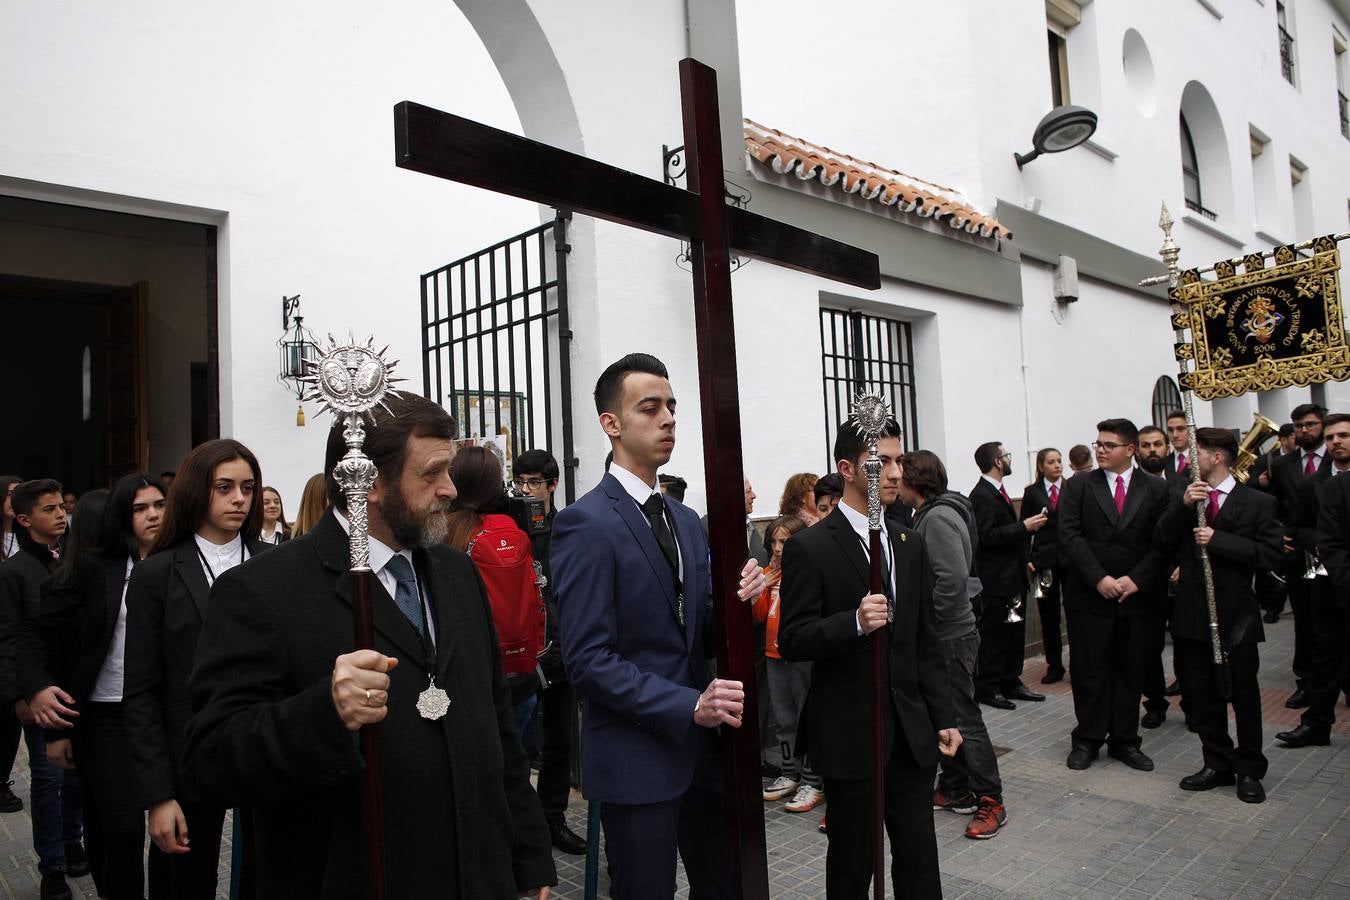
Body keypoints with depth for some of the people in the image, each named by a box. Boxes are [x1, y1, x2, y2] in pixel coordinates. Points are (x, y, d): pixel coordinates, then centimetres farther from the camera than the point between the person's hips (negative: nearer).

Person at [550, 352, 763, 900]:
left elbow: (696, 637, 12)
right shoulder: (585, 524, -15)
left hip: (699, 750, 7)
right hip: (635, 761, -7)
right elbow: (588, 660, -18)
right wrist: (689, 705, -23)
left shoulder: (686, 520, 10)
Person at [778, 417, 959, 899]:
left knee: (920, 857, 14)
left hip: (912, 731, 5)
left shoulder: (909, 543, 8)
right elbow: (791, 640, -14)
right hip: (849, 733, -5)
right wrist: (854, 622, -29)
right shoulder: (809, 547, -11)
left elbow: (926, 641, 12)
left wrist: (943, 716, 9)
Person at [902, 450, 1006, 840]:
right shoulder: (929, 515, 11)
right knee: (944, 713, 17)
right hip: (939, 634, 10)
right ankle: (954, 789, 28)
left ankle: (990, 800, 11)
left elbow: (954, 578, -27)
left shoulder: (938, 518, -19)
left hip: (952, 635, -10)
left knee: (964, 717, 0)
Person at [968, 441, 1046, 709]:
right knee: (993, 634, -2)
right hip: (995, 579, -10)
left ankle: (1011, 682, 23)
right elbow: (986, 537, -24)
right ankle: (987, 688, 6)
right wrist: (1024, 527, -21)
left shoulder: (998, 492, 16)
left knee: (1015, 632, 14)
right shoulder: (981, 495, -16)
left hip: (1012, 577, 10)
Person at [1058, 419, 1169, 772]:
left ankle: (1124, 740, 24)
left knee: (1130, 673, 11)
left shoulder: (1155, 490, 4)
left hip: (1137, 596, 1)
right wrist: (1099, 578, -15)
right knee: (1089, 673, 5)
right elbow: (1070, 536, -7)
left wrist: (1135, 579, -12)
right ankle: (1087, 739, 18)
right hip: (1088, 597, -1)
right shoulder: (1079, 486, 1)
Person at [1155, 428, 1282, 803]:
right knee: (1202, 695, 12)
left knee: (1244, 695, 8)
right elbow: (1162, 542, -4)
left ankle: (1249, 771, 23)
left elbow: (1271, 551, -13)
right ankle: (1218, 764, 26)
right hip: (1192, 614, 4)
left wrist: (1219, 540, -21)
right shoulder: (1182, 498, 7)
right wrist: (1183, 505, -16)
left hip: (1236, 615, -4)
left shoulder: (1257, 502, -4)